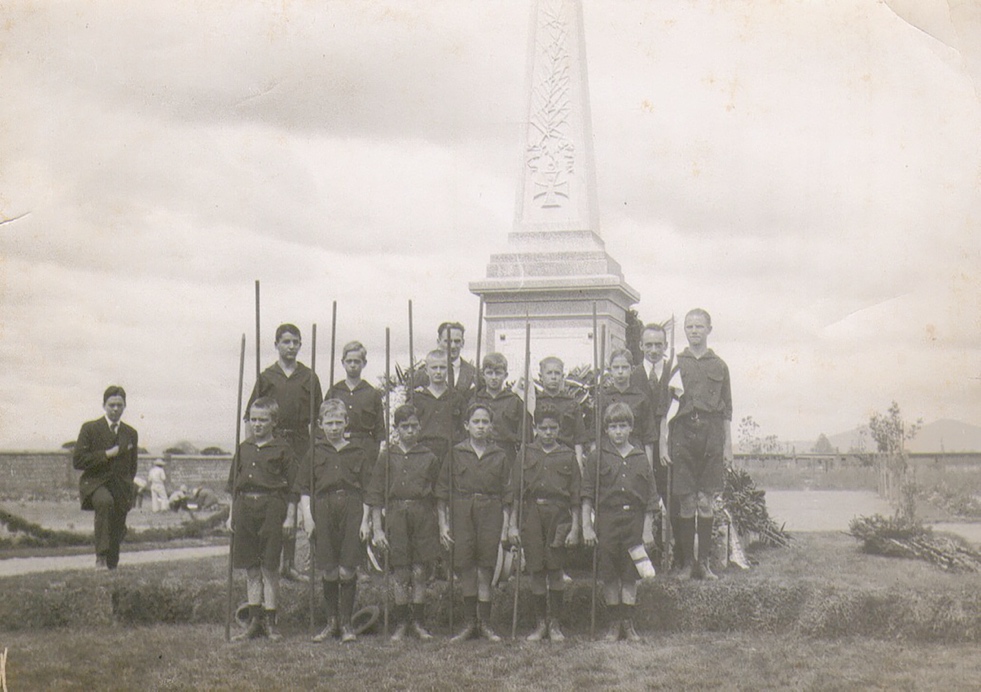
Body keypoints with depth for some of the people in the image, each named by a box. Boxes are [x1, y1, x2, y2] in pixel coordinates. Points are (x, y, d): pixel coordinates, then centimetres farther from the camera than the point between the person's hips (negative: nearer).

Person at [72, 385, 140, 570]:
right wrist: (107, 454, -13)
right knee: (105, 501, -37)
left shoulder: (131, 433, 12)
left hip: (120, 488, 4)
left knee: (116, 535, 2)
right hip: (95, 483, -4)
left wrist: (126, 488, 11)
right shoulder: (90, 429, 1)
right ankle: (100, 556, -36)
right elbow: (77, 461, -8)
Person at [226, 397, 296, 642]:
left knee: (269, 567, -3)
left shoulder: (282, 449, 1)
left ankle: (269, 621, 5)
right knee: (250, 568, 7)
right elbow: (233, 484, 17)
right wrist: (231, 514, 13)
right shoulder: (243, 449, 13)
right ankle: (254, 621, 14)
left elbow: (291, 486, 0)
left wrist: (290, 516, -5)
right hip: (245, 507, 4)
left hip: (271, 507, -4)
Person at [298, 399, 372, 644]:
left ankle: (346, 623, 6)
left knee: (347, 571, -4)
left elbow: (366, 492, 9)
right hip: (322, 510, 1)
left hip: (351, 510, -1)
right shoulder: (315, 454, 12)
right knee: (328, 572, 2)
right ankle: (332, 621, 16)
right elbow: (304, 490, 9)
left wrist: (365, 521, 1)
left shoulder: (357, 453, 11)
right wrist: (307, 516, -2)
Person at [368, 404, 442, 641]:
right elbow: (375, 496, 4)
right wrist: (377, 529, -2)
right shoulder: (387, 457, 4)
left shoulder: (429, 458, 6)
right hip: (396, 516, 0)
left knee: (419, 574, 1)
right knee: (401, 575, 2)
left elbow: (438, 496, 9)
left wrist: (441, 527, 4)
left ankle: (418, 622, 12)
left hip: (423, 517, 0)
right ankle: (401, 623, 13)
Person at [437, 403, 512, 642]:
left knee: (486, 568, -2)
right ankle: (470, 622, 7)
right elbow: (442, 492, 6)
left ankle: (484, 622, 6)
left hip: (491, 514, 0)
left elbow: (507, 496, 7)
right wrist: (443, 525, 0)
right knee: (466, 568, -2)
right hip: (462, 513, 0)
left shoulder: (500, 456, 8)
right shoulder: (455, 454, 5)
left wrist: (505, 528, 1)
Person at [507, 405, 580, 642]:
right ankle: (540, 623, 13)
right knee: (536, 570, 3)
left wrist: (575, 528, 1)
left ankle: (555, 623, 8)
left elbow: (575, 497, 7)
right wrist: (512, 525, 2)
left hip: (558, 515, -1)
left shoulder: (568, 456, 7)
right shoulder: (525, 454, 9)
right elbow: (514, 491, 8)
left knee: (556, 569, -2)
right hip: (531, 513, 1)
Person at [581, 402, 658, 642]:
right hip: (607, 520, -1)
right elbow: (587, 495, 1)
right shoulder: (597, 457, 2)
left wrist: (648, 530, 3)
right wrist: (586, 526, -5)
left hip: (634, 521, 1)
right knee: (609, 575, 2)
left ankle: (628, 622, 15)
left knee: (630, 574, 5)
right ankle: (614, 623, 13)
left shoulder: (641, 459, 6)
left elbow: (651, 499, 8)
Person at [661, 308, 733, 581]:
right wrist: (663, 442, -2)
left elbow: (727, 410, 13)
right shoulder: (676, 364, 8)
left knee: (706, 502, 0)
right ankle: (687, 562, 5)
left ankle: (704, 562, 5)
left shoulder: (719, 366, 12)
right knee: (686, 501, -1)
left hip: (711, 434, 1)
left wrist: (728, 445, 7)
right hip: (682, 433, -1)